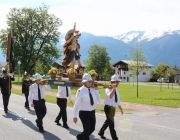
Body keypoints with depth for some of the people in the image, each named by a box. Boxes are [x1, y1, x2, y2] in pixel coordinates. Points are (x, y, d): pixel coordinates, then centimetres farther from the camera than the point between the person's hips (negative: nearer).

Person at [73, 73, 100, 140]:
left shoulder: (93, 89, -1)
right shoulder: (80, 91, -19)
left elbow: (98, 99, 1)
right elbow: (77, 103, -18)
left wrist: (96, 90, -8)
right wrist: (75, 115, -15)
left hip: (92, 112, 7)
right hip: (84, 113, -7)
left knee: (92, 128, 20)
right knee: (87, 129, 3)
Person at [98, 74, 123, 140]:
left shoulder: (116, 90, 10)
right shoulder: (108, 89, -15)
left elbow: (118, 100, 17)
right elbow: (110, 96, -36)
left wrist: (120, 109, 19)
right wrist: (113, 88, -36)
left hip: (113, 108, 9)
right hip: (108, 108, -9)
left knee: (108, 121, 21)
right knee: (111, 124, -4)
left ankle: (101, 132, 39)